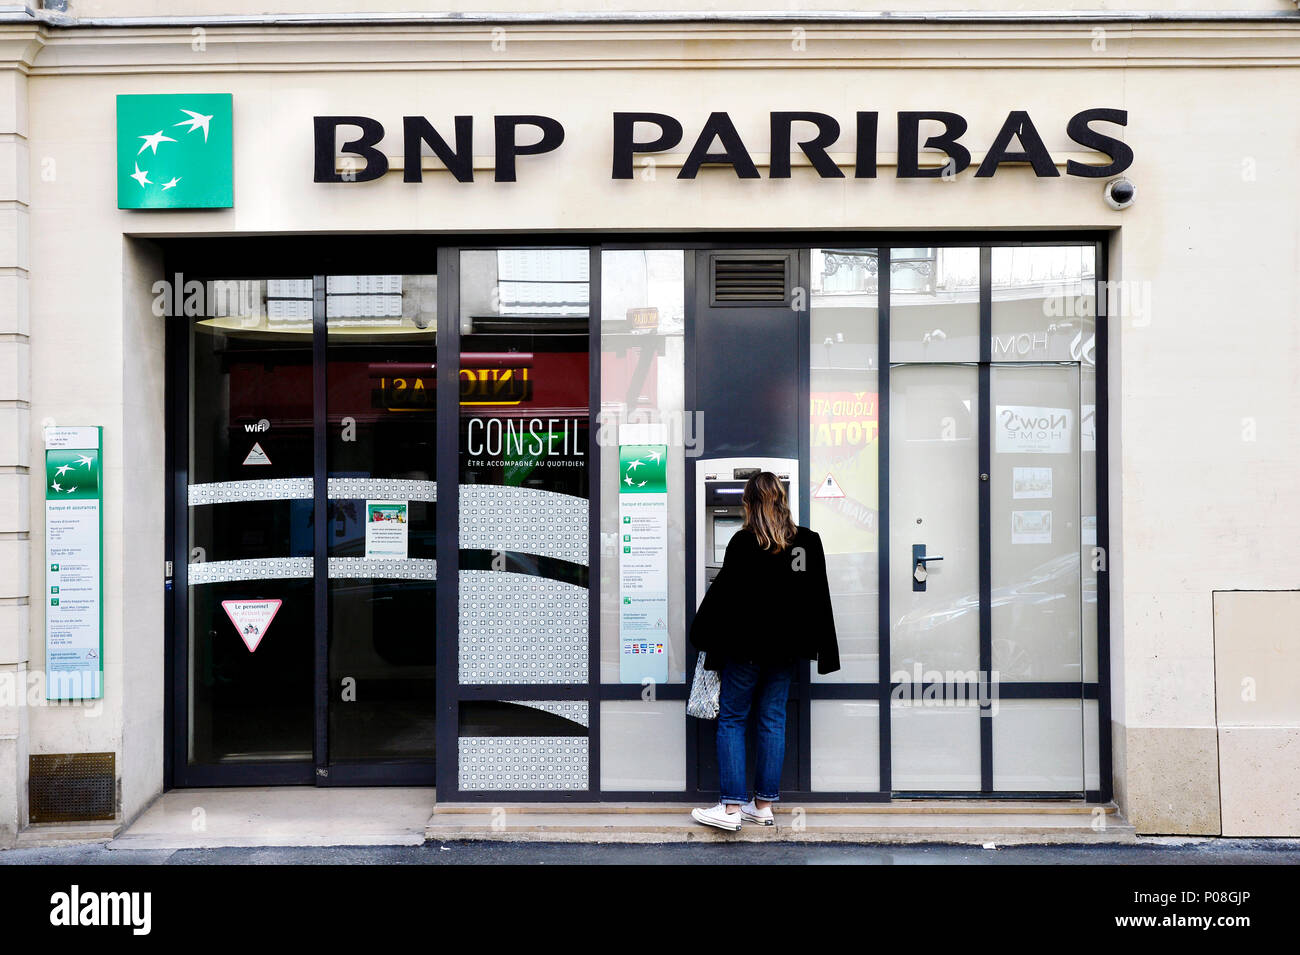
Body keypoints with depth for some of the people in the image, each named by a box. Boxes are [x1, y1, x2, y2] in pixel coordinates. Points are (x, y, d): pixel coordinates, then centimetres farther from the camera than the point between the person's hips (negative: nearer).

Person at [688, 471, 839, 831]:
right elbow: (820, 598, 9)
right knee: (773, 721, 11)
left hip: (745, 646, -5)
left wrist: (703, 635, 4)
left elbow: (724, 592, -9)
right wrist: (823, 650, 17)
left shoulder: (744, 542, -13)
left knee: (731, 720, 4)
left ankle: (732, 807, 1)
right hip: (785, 647, 5)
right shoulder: (809, 542, 3)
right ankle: (764, 805, 15)